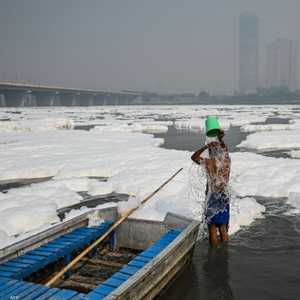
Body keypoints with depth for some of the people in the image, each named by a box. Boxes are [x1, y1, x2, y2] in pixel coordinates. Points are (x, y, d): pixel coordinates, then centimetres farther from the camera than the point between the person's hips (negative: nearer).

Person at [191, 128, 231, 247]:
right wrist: (220, 139, 13)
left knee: (213, 230, 7)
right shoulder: (227, 161, -4)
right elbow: (224, 148, 20)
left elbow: (194, 157, 0)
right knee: (223, 229, 16)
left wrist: (206, 146, -3)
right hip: (224, 199, 5)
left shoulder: (209, 163, -16)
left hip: (213, 200, -5)